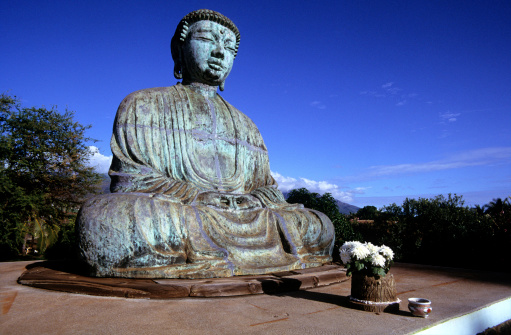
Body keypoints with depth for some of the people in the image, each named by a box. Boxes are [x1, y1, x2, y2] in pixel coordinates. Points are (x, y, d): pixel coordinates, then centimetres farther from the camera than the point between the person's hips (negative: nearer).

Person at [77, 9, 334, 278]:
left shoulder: (246, 126, 23)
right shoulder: (142, 105, 11)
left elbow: (267, 188, 19)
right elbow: (129, 179, -2)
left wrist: (247, 203, -7)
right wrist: (211, 199, -14)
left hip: (238, 221, 4)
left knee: (320, 227, -12)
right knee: (99, 216, -33)